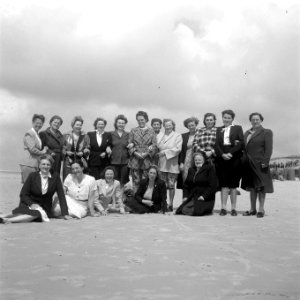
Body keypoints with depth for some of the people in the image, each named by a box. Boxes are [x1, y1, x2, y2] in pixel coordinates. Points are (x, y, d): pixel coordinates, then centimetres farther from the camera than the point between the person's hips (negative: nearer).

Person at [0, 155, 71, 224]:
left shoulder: (55, 177, 0)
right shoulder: (32, 176, 0)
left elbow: (61, 196, -2)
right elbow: (23, 194, 1)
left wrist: (65, 214, -10)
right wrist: (31, 203, -18)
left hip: (44, 208, 0)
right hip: (30, 204, 1)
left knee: (37, 214, -36)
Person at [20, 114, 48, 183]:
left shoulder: (38, 135, 18)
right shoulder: (29, 134, -8)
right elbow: (32, 149, -15)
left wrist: (45, 149, 2)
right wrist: (42, 152, -3)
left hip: (36, 165, 8)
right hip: (28, 165, -8)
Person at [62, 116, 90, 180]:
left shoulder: (85, 137, 12)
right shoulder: (66, 136, 11)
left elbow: (88, 150, 10)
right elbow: (62, 149, 12)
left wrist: (83, 153, -8)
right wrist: (66, 152, -6)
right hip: (68, 163, 0)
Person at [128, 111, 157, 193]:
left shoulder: (151, 131, 8)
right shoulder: (133, 131, 12)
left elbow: (154, 145, 2)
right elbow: (129, 144, 8)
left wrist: (146, 153, -11)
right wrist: (135, 153, -9)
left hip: (147, 160, -1)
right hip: (135, 160, 1)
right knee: (136, 181, 2)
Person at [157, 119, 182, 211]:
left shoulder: (177, 136, 4)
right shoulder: (159, 135, 16)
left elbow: (178, 149, -8)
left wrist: (165, 152, -11)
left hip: (172, 165, -3)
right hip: (161, 164, 3)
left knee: (171, 185, 1)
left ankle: (170, 204, 10)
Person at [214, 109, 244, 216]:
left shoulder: (237, 128, 10)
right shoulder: (219, 129, 17)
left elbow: (241, 143, -2)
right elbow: (216, 144, 5)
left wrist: (230, 153, -13)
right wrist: (222, 154, -12)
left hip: (234, 158, -1)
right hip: (222, 158, 1)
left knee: (233, 184, 1)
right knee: (224, 183, -2)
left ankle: (233, 208, 5)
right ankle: (223, 208, -2)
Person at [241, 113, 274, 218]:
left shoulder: (267, 132, 1)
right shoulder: (247, 133, 17)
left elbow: (268, 149, -8)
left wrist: (265, 162, -17)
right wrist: (244, 161, 5)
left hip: (260, 164, -5)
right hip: (249, 164, 5)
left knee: (261, 186, 0)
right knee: (252, 187, 10)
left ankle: (261, 209, 7)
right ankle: (252, 209, 18)